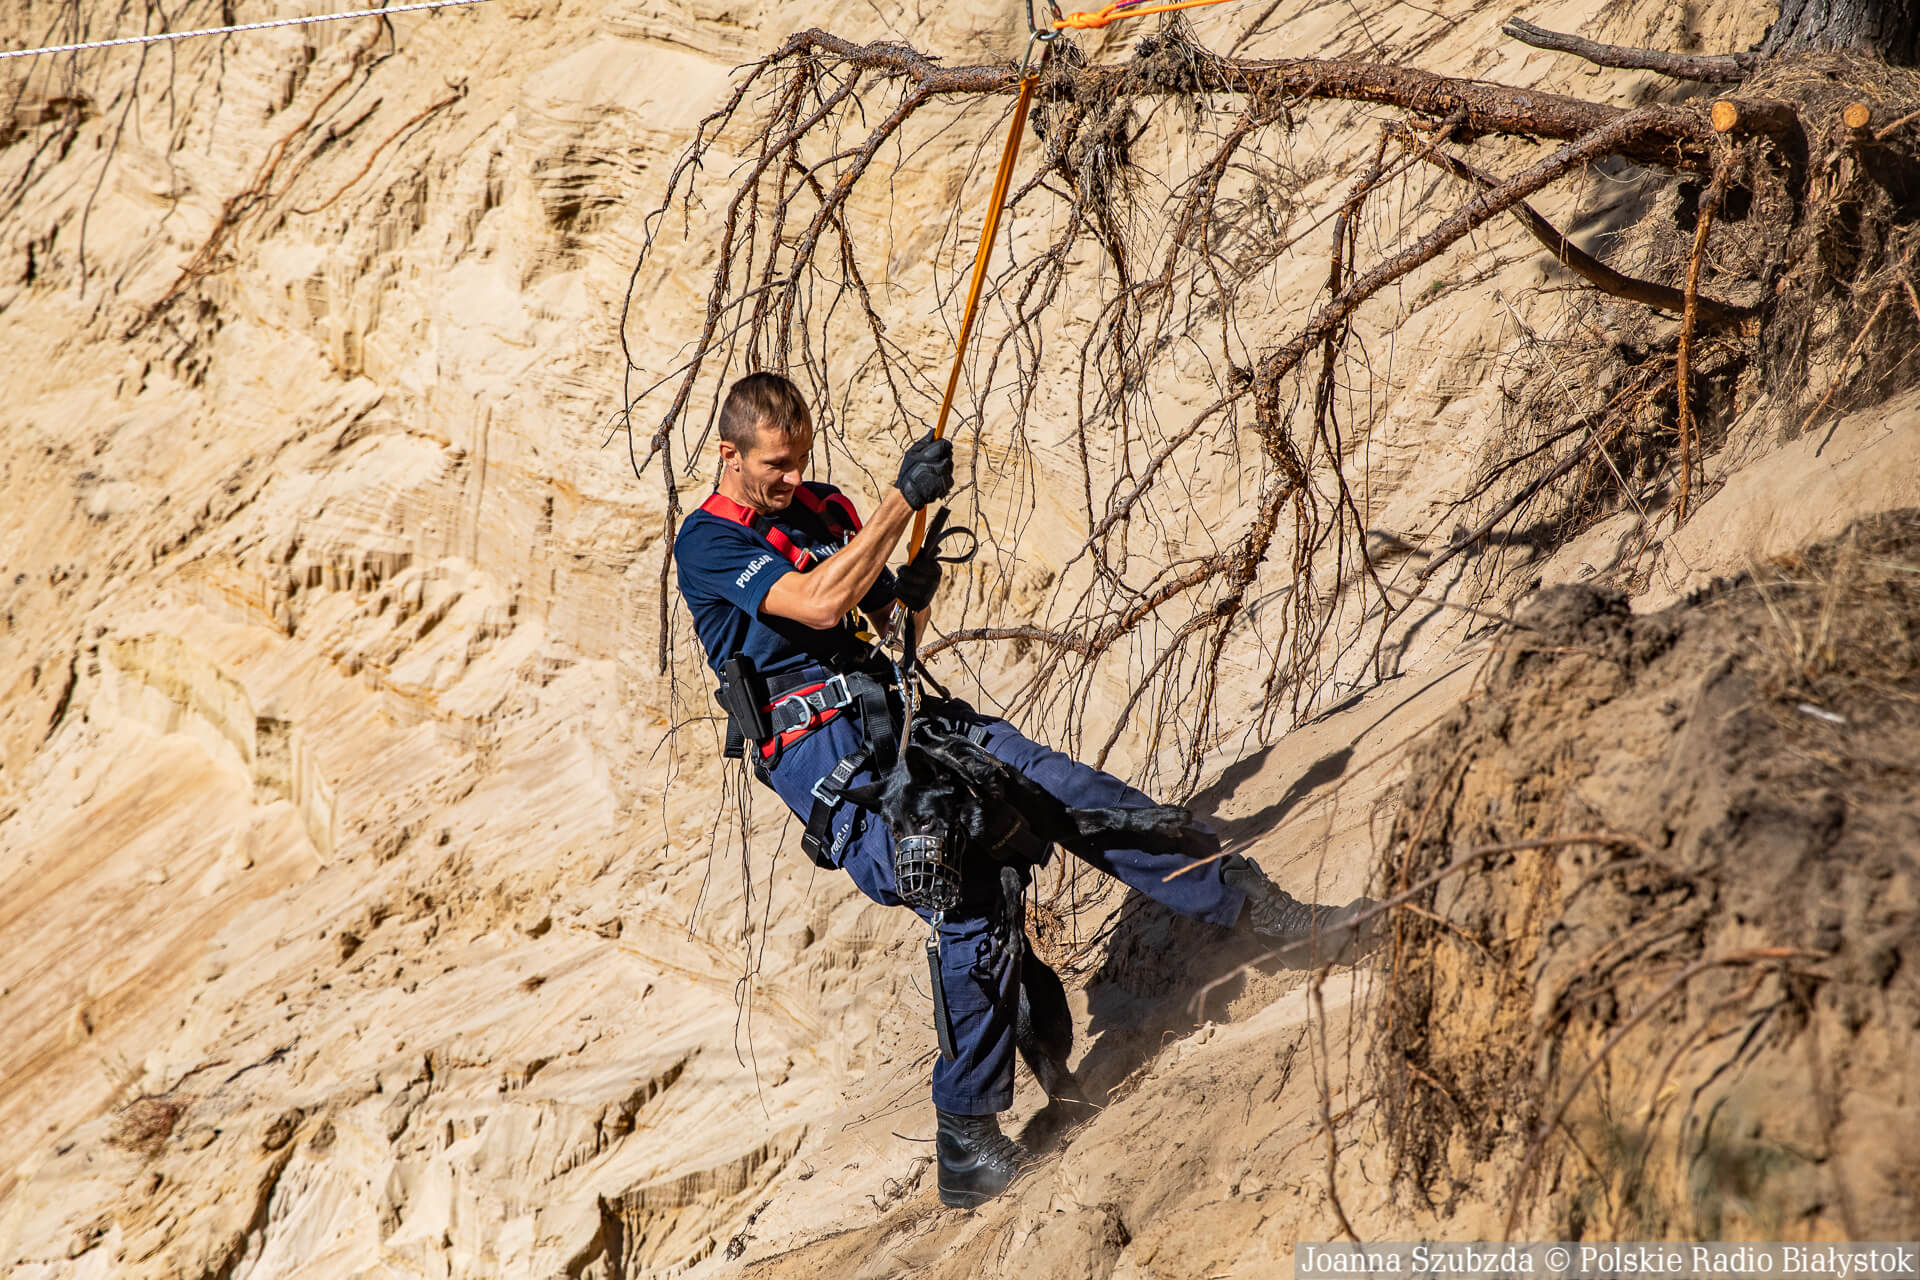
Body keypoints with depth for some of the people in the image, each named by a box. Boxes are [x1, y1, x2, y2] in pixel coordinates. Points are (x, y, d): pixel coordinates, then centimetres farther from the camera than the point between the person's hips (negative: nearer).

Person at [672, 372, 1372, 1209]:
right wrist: (903, 499, -22)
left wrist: (912, 593, -2)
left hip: (897, 714, 7)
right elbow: (820, 604, -23)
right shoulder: (707, 544, -8)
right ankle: (965, 1145, -14)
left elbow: (891, 620, 23)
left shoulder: (824, 509, 16)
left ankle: (1247, 902, -1)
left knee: (1072, 792, -11)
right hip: (820, 754, -7)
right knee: (970, 904, -23)